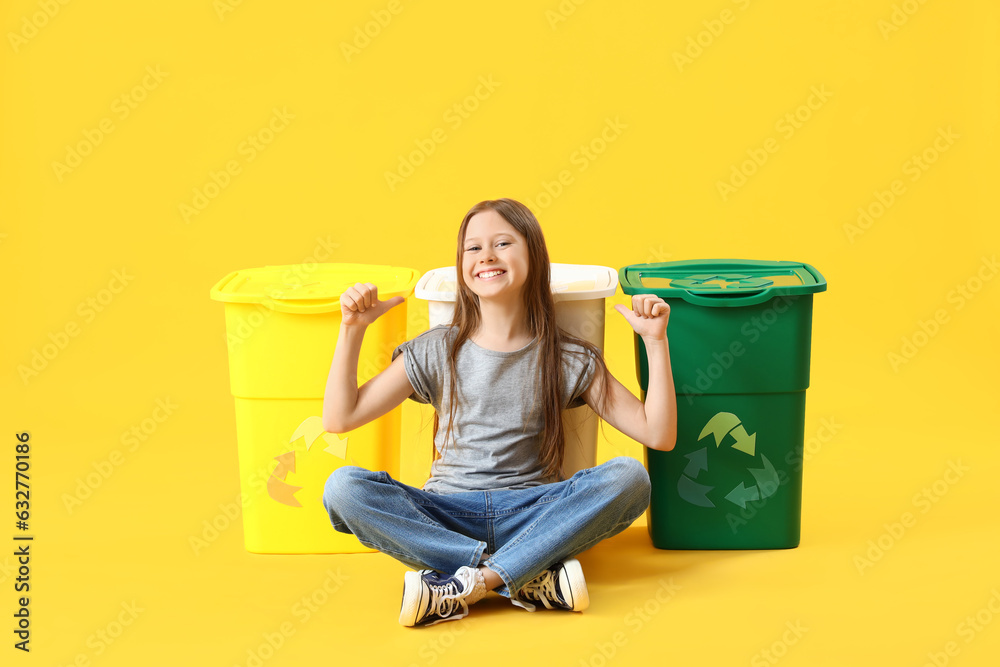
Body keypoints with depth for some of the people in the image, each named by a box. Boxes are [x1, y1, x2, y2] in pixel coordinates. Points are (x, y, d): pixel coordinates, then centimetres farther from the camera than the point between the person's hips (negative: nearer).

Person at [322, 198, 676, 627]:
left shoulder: (569, 361, 4)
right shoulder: (436, 352, 6)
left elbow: (658, 435, -1)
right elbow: (339, 419, 4)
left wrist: (656, 341, -8)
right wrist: (352, 331, -4)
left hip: (532, 513, 0)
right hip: (446, 518, 1)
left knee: (629, 478, -27)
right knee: (343, 487, -26)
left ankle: (465, 584, -30)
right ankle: (531, 579, -29)